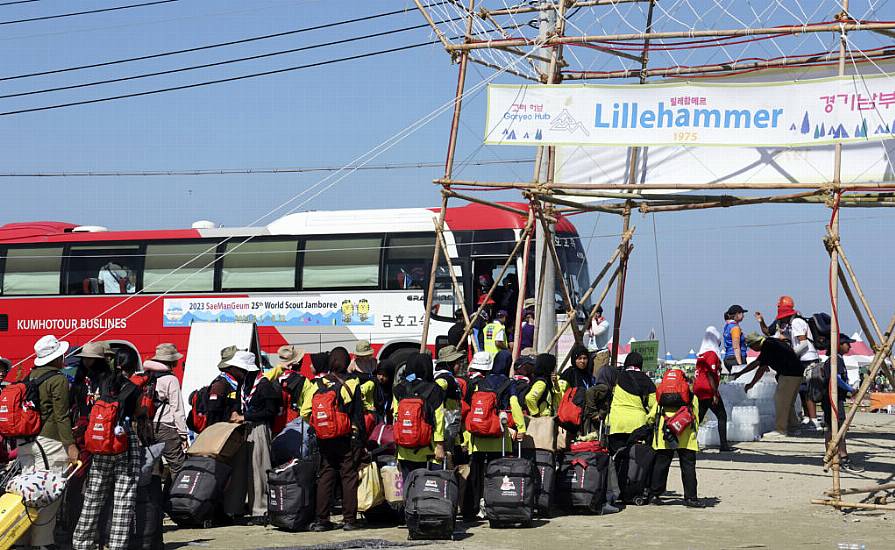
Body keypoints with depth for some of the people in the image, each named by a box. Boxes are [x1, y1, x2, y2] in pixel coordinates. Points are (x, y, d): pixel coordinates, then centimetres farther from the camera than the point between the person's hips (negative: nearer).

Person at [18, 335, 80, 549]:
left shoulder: (30, 376, 13)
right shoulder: (58, 380, -9)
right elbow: (61, 416, -13)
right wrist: (71, 445, -13)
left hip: (25, 442, 7)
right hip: (49, 441, -7)